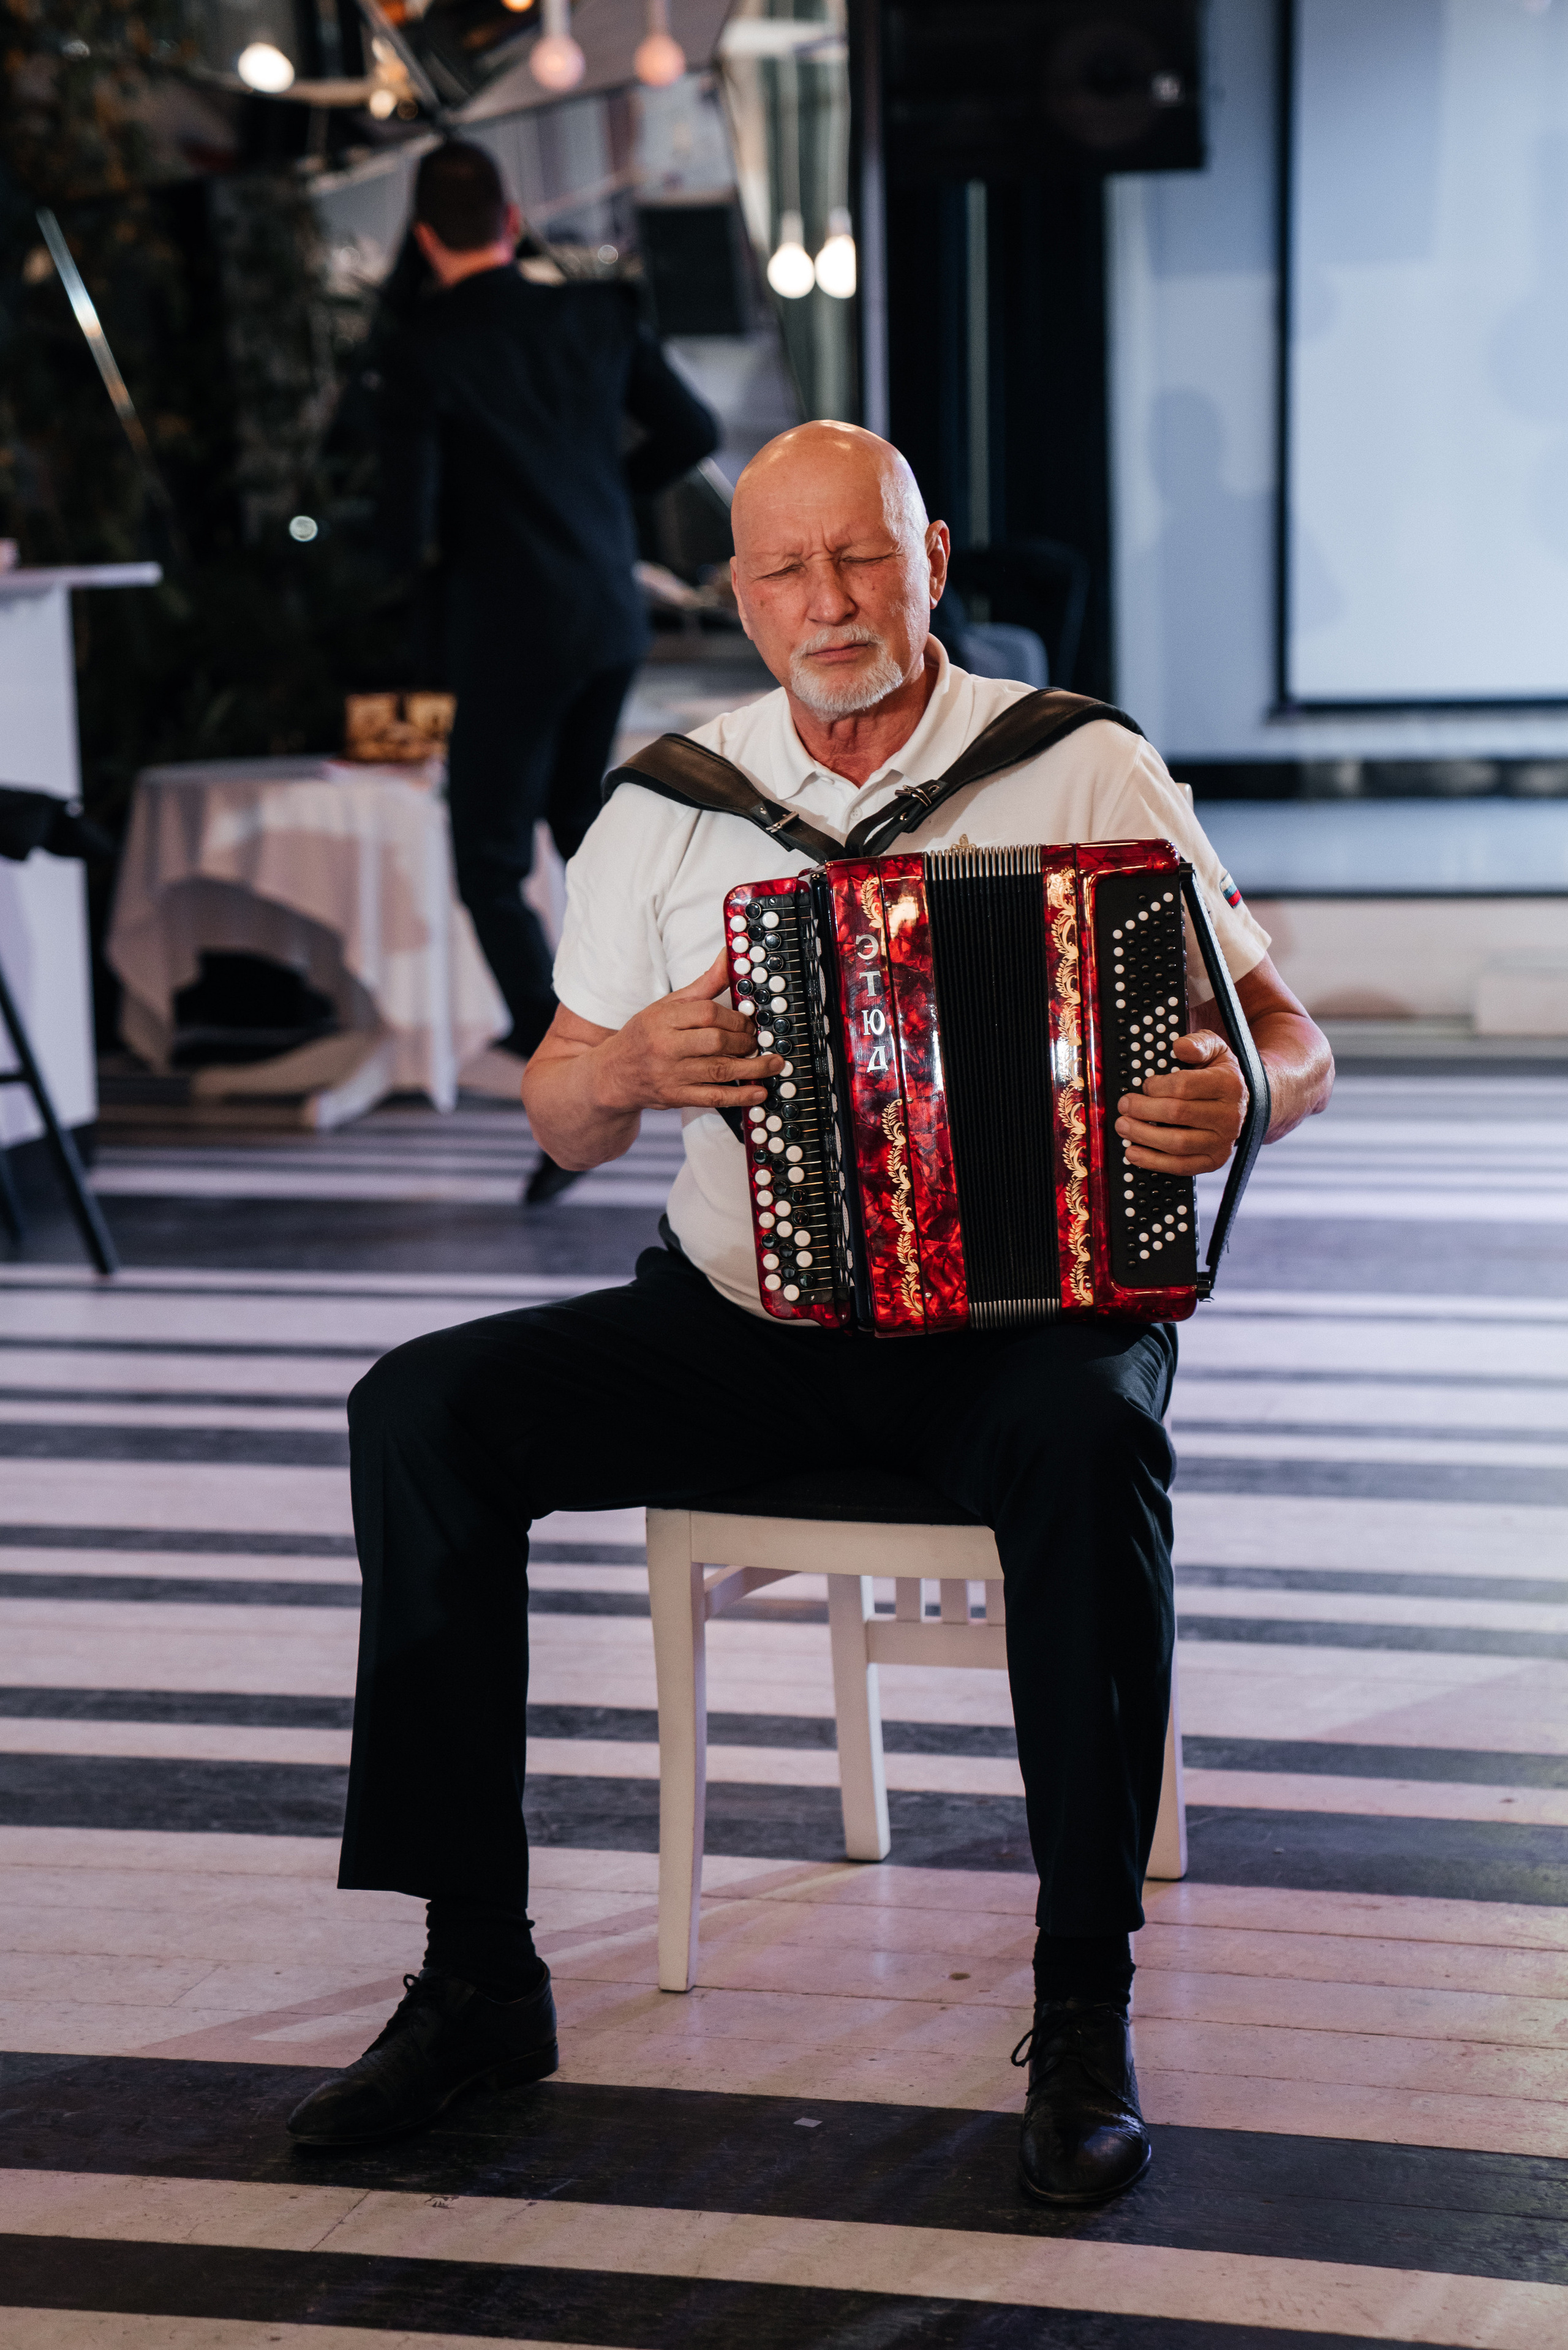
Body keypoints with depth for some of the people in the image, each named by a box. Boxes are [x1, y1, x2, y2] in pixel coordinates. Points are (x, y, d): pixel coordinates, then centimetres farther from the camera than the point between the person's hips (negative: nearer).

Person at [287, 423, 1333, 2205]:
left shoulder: (1088, 773, 0)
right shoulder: (668, 804, 7)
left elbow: (1292, 1041, -1)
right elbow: (563, 1123, 10)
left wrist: (1243, 1092, -25)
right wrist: (633, 1066, -14)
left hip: (1027, 1311, -3)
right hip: (741, 1323, 3)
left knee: (1089, 1440, -38)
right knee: (425, 1410, -18)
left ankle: (1085, 2013, -24)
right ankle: (478, 1973, -9)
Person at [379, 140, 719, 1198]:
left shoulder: (423, 356, -14)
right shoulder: (597, 316, 0)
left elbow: (408, 536, -16)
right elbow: (694, 430, 8)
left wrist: (415, 542, 8)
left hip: (512, 633, -5)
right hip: (614, 613, 5)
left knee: (492, 868, 2)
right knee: (575, 808, 30)